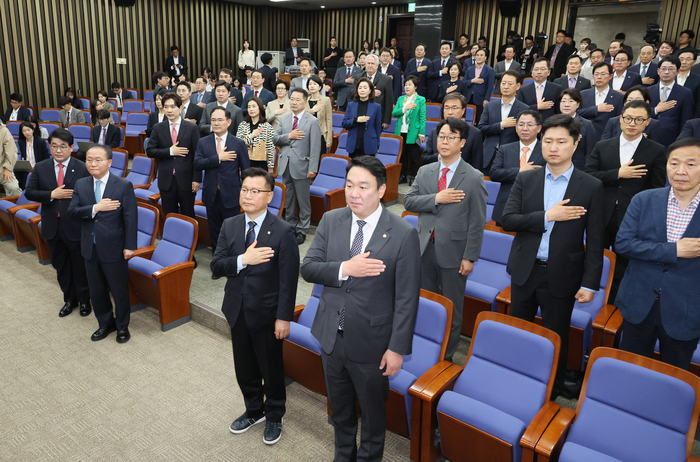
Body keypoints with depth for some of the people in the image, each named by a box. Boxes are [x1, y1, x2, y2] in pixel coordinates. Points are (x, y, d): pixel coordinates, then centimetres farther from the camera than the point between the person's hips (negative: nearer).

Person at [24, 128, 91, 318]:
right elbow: (29, 192, 0)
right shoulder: (40, 168, 2)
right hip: (52, 226, 4)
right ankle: (69, 299, 35)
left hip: (75, 226, -4)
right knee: (60, 266, 17)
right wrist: (52, 194, -17)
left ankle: (84, 300, 30)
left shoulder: (82, 169, -9)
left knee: (80, 266, 10)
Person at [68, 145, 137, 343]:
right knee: (96, 290, 17)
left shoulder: (124, 186, -10)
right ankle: (105, 323, 37)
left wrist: (129, 246, -14)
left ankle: (122, 326, 29)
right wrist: (96, 207, -21)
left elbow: (130, 218, -12)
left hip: (114, 248, -4)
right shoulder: (81, 184, 3)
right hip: (90, 248, 4)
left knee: (119, 290, 9)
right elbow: (72, 211, -6)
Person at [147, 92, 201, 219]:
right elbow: (150, 151, 2)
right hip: (166, 180, 2)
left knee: (188, 217, 6)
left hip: (186, 180, -2)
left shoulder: (192, 128, -1)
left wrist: (197, 179, -7)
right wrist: (170, 151, -13)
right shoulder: (158, 128, 5)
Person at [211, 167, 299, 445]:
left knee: (271, 369, 13)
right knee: (244, 369, 20)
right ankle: (254, 411, 45)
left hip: (267, 313, -5)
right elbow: (216, 266, -6)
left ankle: (274, 417, 37)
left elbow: (288, 279, -15)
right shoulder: (229, 226, 0)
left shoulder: (283, 231, -15)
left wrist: (284, 317, -16)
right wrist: (243, 260, -24)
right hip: (238, 311, 5)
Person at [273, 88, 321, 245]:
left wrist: (313, 168, -16)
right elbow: (274, 139, 5)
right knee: (288, 199, 15)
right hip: (285, 165, 5)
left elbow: (315, 148, -10)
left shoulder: (312, 121, -5)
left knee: (303, 201, 3)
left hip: (301, 166, -5)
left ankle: (302, 230, 14)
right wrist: (289, 136, -12)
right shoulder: (283, 119, 10)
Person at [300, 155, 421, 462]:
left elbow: (407, 299, -15)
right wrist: (344, 269, -24)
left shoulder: (403, 235, -18)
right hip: (331, 334, 4)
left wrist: (397, 347, -14)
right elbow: (307, 268, -7)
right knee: (339, 408, 26)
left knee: (372, 411, 19)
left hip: (371, 343, -4)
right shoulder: (331, 221, -5)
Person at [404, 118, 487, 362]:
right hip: (425, 247, 4)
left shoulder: (474, 178, -8)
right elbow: (408, 201, -3)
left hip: (453, 250, -4)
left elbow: (477, 222, -9)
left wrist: (470, 257, -12)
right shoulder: (424, 171, 5)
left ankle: (446, 356, 26)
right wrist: (436, 199, -17)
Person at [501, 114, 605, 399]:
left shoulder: (591, 187, -5)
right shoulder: (525, 180, 1)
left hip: (561, 276, -2)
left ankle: (552, 390, 32)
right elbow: (507, 220, -9)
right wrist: (548, 216, -19)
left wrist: (589, 283, -8)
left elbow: (595, 241, -5)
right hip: (525, 270, 2)